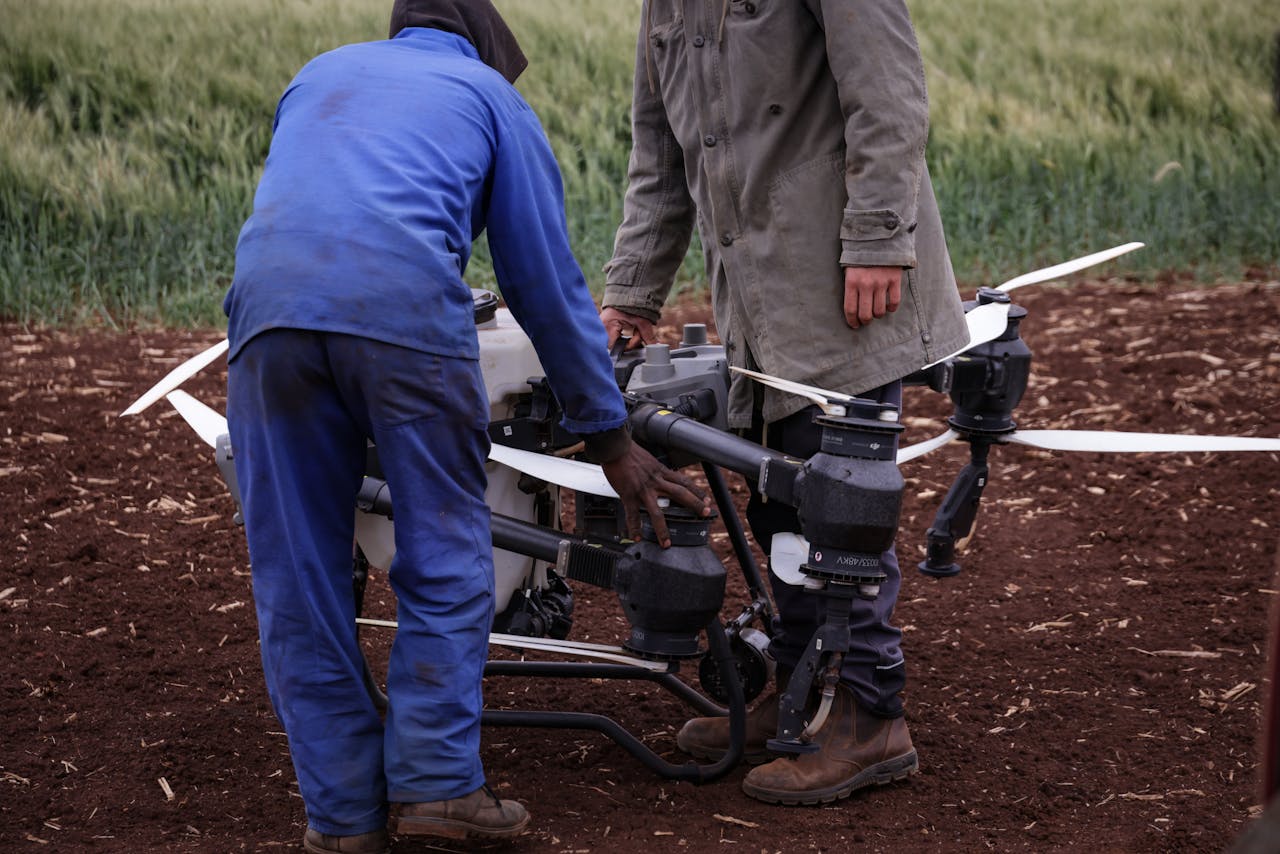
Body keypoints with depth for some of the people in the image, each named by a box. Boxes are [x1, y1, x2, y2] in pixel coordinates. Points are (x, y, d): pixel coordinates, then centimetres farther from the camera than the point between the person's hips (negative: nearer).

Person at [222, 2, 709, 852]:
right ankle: (433, 777, 4)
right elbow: (548, 282, 23)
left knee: (297, 575, 9)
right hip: (404, 302, -3)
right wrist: (611, 438, 29)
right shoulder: (492, 95, 25)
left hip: (267, 299, 3)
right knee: (445, 557, 10)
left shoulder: (320, 75, 36)